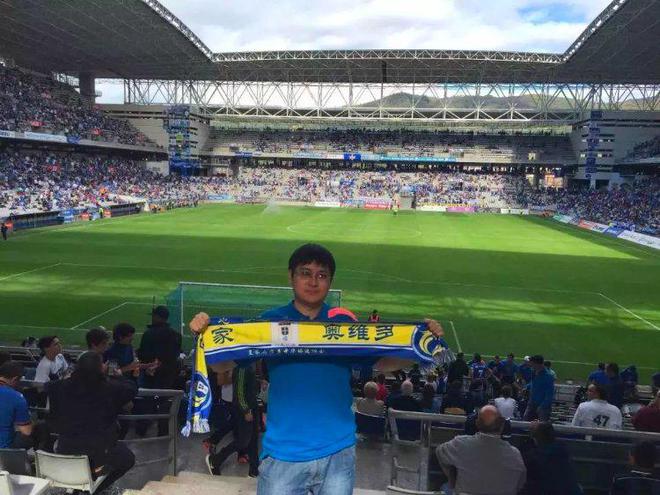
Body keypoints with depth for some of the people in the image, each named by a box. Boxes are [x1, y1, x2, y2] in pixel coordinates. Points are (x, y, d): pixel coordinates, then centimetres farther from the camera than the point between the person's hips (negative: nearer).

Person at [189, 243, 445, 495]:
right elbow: (222, 365, -4)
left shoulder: (345, 322, 1)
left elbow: (383, 363, 3)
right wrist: (206, 333, -23)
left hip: (338, 452, 2)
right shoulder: (269, 321, -3)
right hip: (283, 454, -1)